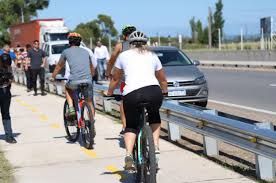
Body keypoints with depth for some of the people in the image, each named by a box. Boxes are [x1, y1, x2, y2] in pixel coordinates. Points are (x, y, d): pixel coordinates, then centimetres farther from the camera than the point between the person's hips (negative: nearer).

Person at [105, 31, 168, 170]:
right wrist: (165, 92, 54)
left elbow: (115, 78, 30)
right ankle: (155, 147, 16)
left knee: (131, 126, 18)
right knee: (154, 117, 31)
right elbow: (162, 79, 35)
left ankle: (129, 155, -5)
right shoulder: (152, 56, 25)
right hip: (154, 92, 1)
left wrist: (109, 93, 47)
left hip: (131, 94, -1)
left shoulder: (124, 55, 21)